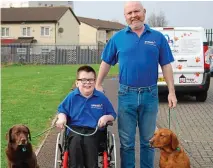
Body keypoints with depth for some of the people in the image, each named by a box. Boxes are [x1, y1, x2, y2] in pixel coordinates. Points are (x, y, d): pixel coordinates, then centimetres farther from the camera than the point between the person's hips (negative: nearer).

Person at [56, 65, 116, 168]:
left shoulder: (101, 97, 8)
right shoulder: (72, 97, 8)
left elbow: (112, 115, 15)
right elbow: (62, 110, 20)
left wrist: (106, 117, -7)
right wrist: (62, 118, -3)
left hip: (94, 130, 0)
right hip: (75, 129, 1)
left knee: (89, 142, -33)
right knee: (75, 141, -33)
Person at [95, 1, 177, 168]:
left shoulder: (158, 37, 2)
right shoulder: (118, 38, 2)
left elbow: (166, 66, 2)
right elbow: (106, 63, 9)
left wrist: (171, 92, -2)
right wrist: (98, 85, 7)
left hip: (150, 94, 0)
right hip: (126, 94, 0)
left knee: (148, 139, 13)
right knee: (126, 141, 9)